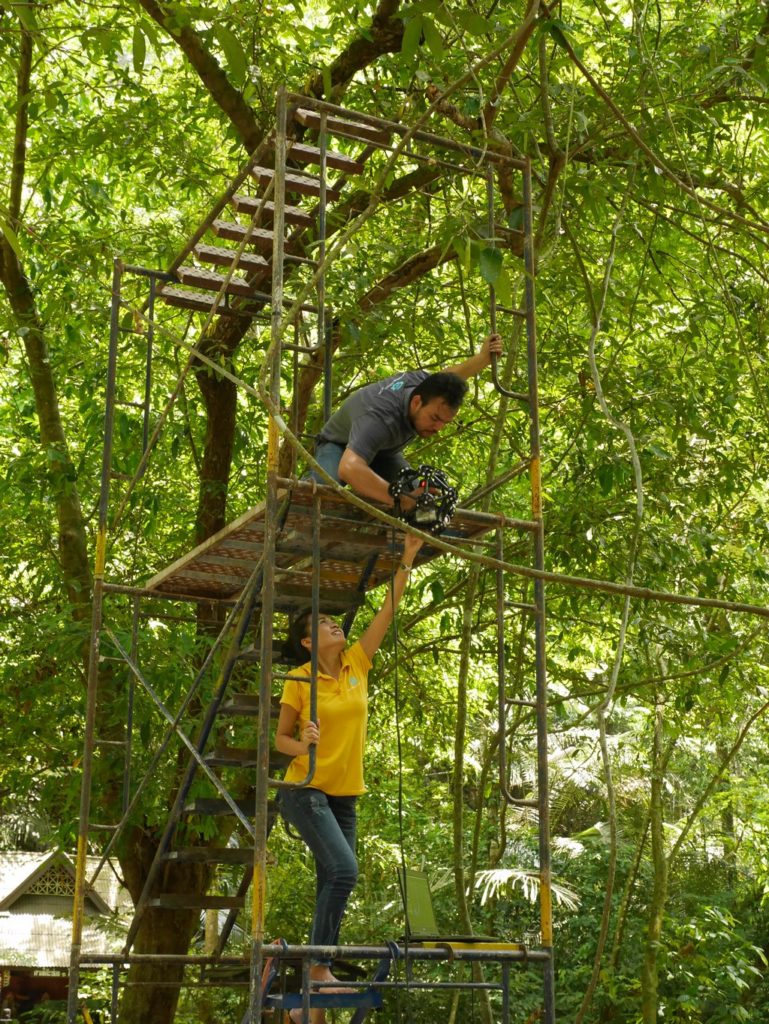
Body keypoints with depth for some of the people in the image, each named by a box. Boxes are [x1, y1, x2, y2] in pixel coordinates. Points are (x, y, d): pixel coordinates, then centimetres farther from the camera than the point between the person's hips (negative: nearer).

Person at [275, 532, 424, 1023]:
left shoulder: (358, 663, 3)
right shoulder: (299, 680, -8)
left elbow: (389, 610, 1)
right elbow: (281, 738, -2)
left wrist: (408, 559, -3)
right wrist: (301, 744, -25)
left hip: (345, 796, 5)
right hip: (306, 791, -5)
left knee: (332, 885, 5)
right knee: (343, 871, -24)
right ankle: (320, 969, -15)